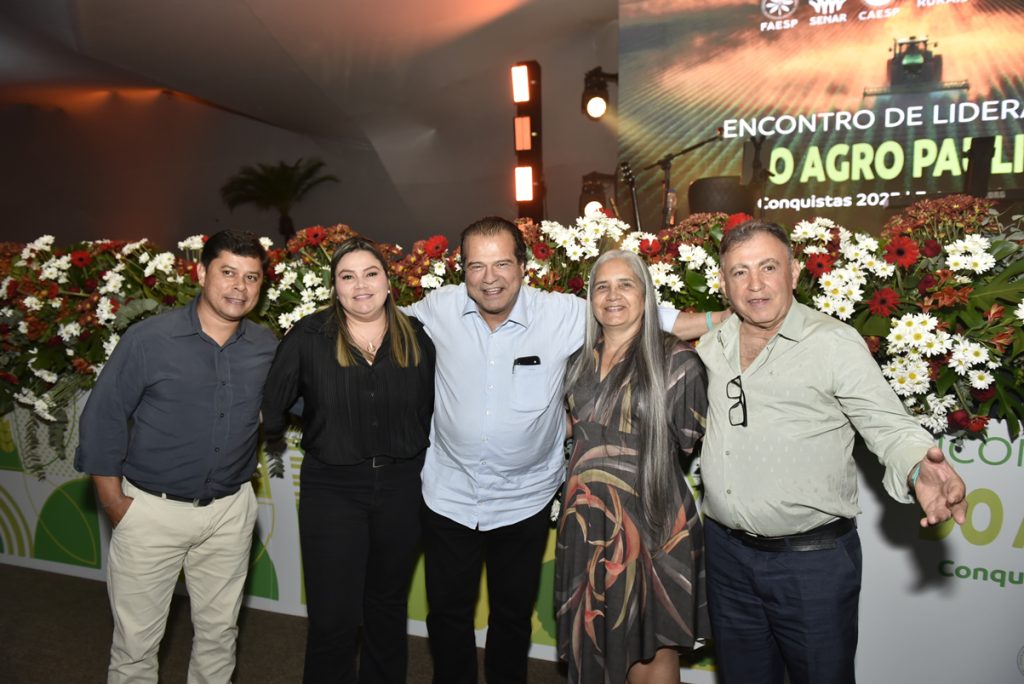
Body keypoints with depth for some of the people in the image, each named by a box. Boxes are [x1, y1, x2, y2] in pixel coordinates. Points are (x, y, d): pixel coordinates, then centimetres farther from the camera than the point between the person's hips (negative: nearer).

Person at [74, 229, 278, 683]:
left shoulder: (267, 348, -1)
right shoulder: (148, 339, -11)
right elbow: (102, 421, -6)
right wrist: (114, 504, -5)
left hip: (230, 510, 3)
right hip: (151, 508, -2)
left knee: (219, 634, 16)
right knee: (135, 644, 9)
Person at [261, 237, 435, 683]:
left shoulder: (416, 339, 0)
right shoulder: (308, 337, -8)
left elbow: (433, 409, 6)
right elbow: (272, 404, 1)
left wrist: (418, 461, 3)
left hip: (401, 489, 2)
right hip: (332, 490, -2)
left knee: (388, 606, 19)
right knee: (332, 618, 3)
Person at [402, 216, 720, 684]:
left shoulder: (564, 314, -15)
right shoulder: (438, 308, -9)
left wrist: (725, 323, -17)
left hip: (525, 500, -1)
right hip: (449, 495, 1)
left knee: (514, 613, 21)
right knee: (447, 612, 18)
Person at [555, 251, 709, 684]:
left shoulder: (676, 361, -9)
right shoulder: (581, 360, 9)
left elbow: (693, 441, -3)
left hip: (652, 518, -5)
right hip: (588, 520, 5)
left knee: (654, 643, 8)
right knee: (602, 638, 13)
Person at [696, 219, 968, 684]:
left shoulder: (834, 343, -11)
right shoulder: (711, 346, 4)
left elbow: (890, 428, -13)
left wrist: (919, 470, -33)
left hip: (813, 559, -4)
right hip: (726, 552, 5)